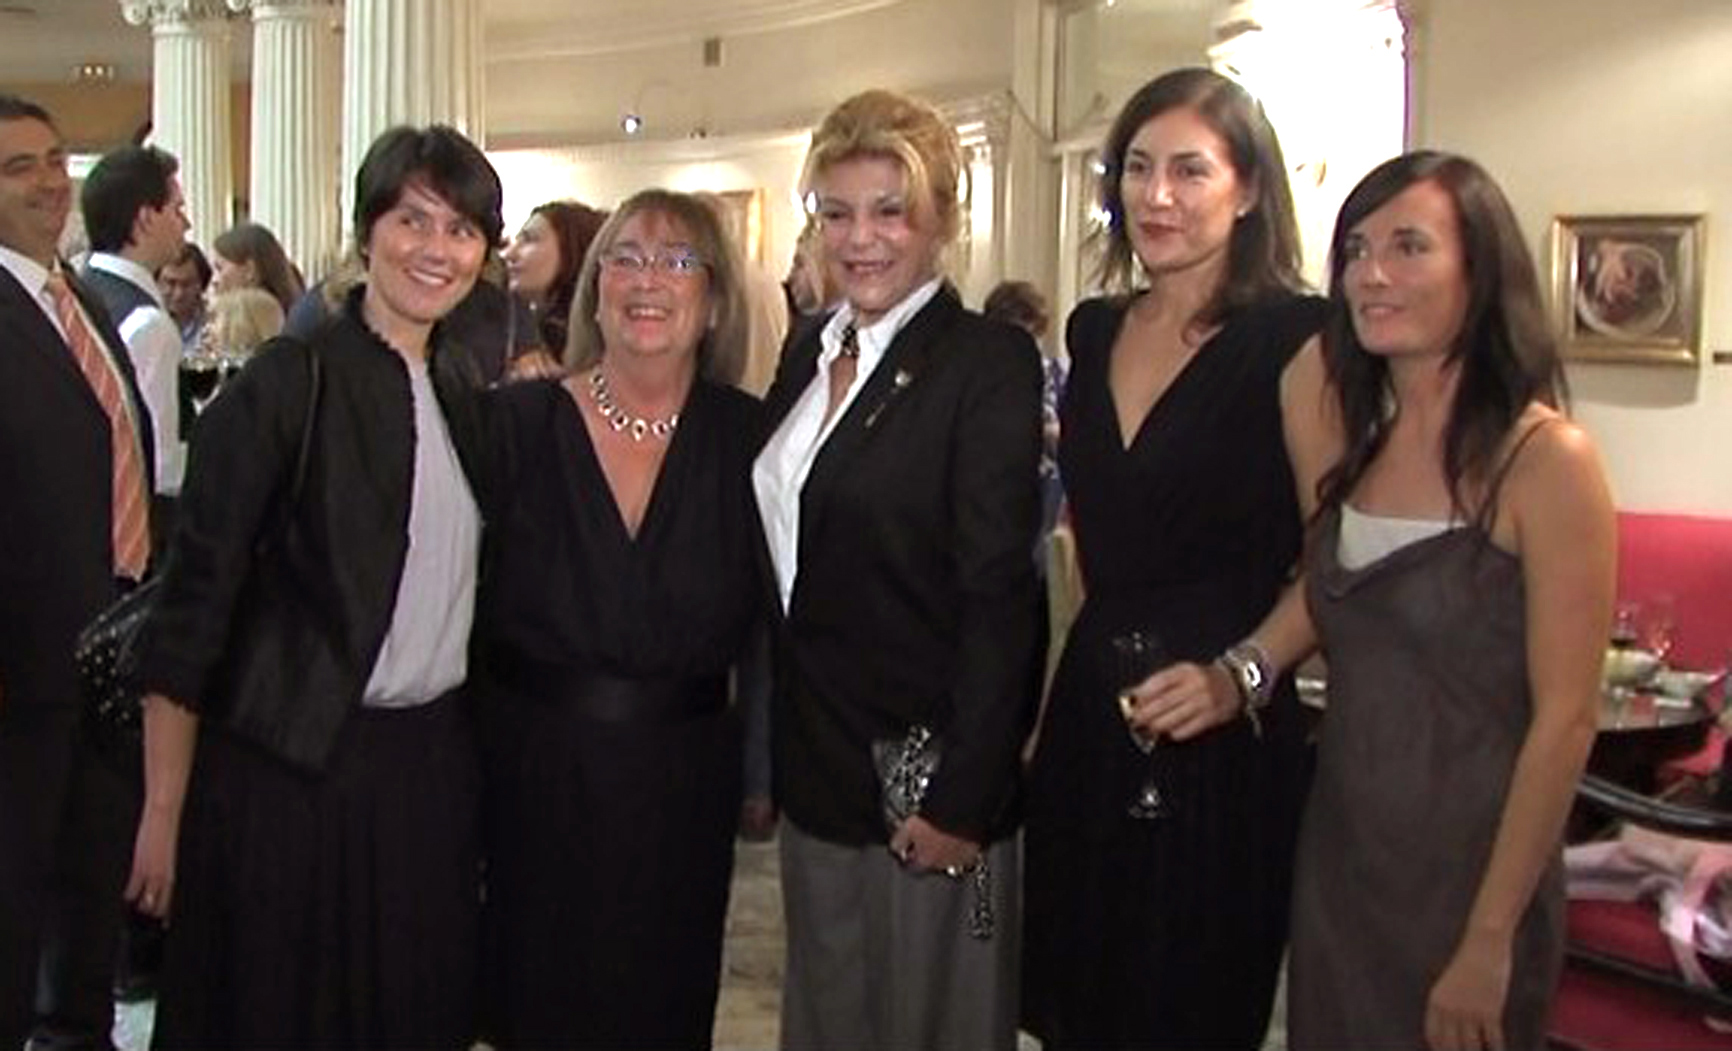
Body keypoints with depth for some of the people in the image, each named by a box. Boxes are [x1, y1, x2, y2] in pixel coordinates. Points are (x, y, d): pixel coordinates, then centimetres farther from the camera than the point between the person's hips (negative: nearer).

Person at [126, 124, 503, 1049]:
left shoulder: (459, 397, 9)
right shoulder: (287, 384, -10)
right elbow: (191, 604, -12)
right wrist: (164, 813, -14)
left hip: (431, 769, 6)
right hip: (291, 770, -6)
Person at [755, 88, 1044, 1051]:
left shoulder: (991, 362, -14)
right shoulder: (811, 349, 8)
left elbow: (998, 596, -18)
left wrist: (963, 800, -19)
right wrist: (773, 751, 11)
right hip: (815, 759, 7)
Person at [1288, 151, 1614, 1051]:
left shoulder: (1545, 457, -15)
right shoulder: (1360, 445, 4)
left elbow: (1566, 718, -17)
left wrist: (1491, 941, -16)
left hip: (1466, 867, -6)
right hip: (1337, 857, 6)